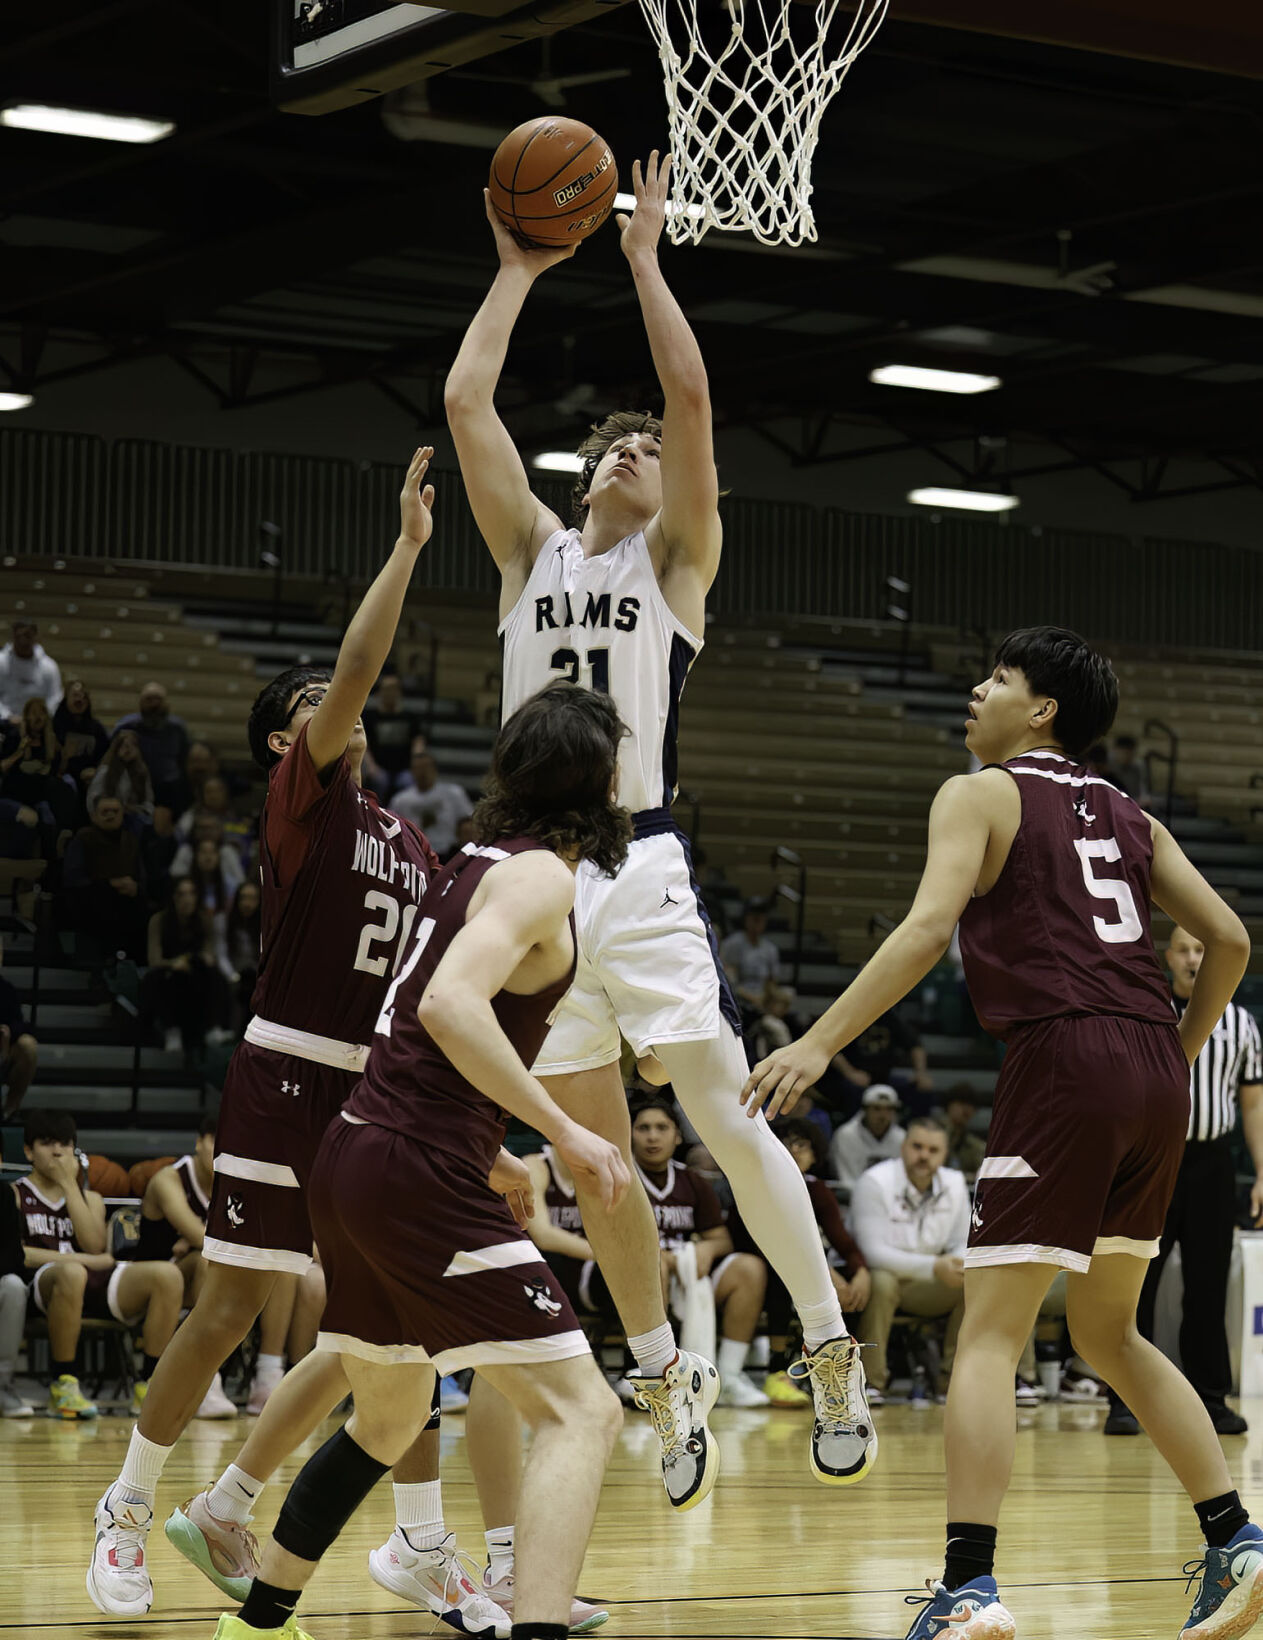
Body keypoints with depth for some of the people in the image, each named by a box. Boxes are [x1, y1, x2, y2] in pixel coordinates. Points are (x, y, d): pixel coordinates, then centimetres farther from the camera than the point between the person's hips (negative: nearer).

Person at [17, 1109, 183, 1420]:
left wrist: (69, 1184, 3)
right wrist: (83, 1260, -11)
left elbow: (95, 1247, 4)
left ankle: (148, 1386, -19)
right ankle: (62, 1386, -30)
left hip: (94, 1289, 5)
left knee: (167, 1275, -22)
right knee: (72, 1273, -43)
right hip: (42, 1286, -5)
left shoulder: (89, 1198, 25)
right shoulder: (14, 1195, 12)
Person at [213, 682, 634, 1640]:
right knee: (581, 1412, -12)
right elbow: (451, 1004, -25)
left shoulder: (477, 867, 18)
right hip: (420, 1174, -10)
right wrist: (563, 1132, -22)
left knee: (389, 1420, 27)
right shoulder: (542, 876, -10)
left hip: (356, 1160, 10)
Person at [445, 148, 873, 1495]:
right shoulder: (534, 552, 16)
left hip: (641, 873, -4)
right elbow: (464, 401, 9)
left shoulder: (677, 558, 6)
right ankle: (664, 1386, 17)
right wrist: (519, 269, 14)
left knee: (724, 1118, -11)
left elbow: (690, 392, -5)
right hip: (538, 879, 4)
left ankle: (833, 1356, -4)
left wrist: (642, 257, 2)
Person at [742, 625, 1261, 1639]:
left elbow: (929, 927, -11)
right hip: (1154, 1070, 7)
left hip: (1063, 1061, -7)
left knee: (990, 1335, -5)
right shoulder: (1126, 815, 23)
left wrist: (820, 1043, -14)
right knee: (1109, 1332, 21)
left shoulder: (980, 795, 4)